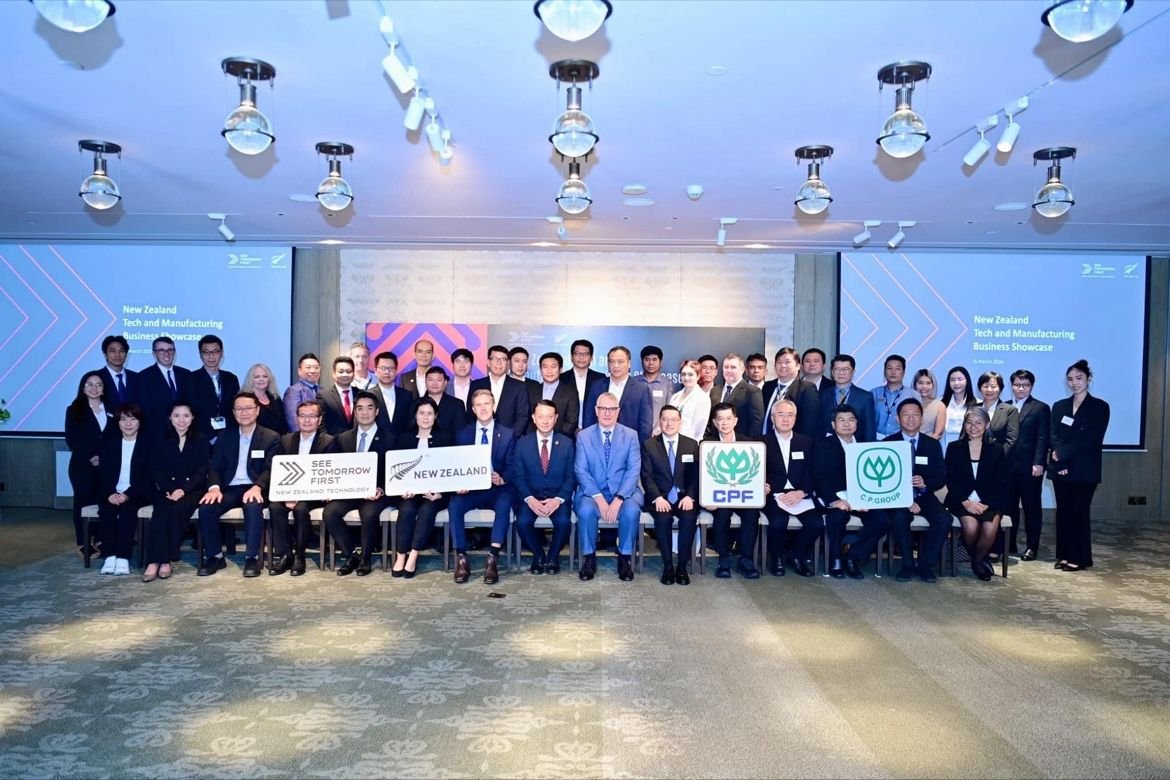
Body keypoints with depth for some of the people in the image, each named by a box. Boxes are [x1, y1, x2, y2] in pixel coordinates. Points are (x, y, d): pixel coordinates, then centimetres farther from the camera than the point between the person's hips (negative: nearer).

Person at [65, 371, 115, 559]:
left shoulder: (112, 411, 12)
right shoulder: (74, 411, 5)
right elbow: (71, 439, -4)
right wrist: (90, 457, -14)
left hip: (107, 466, 2)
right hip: (82, 466, -2)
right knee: (83, 502, 0)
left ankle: (100, 541, 8)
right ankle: (83, 544, 6)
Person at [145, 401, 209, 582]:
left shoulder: (201, 440, 6)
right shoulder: (162, 441, 13)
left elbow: (202, 471, -3)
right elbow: (156, 470, 5)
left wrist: (183, 490, -17)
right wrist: (169, 490, -13)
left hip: (192, 489, -2)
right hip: (167, 490, 2)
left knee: (177, 509, -31)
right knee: (161, 511, -29)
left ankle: (166, 559, -27)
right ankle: (154, 560, -34)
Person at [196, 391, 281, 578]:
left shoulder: (271, 437, 5)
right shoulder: (225, 437, 16)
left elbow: (270, 469, -6)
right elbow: (215, 467, 9)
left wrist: (257, 487, -26)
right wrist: (214, 487, -14)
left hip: (254, 489, -3)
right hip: (229, 489, 4)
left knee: (253, 506, -36)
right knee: (206, 507, -25)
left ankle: (252, 557, -23)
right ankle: (215, 556, -8)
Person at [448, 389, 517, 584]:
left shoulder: (507, 434, 8)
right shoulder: (462, 434, 12)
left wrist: (502, 479, -21)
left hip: (498, 489, -1)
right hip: (471, 488, 2)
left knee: (504, 505, -34)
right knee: (454, 505, -29)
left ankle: (493, 559, -33)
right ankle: (461, 559, -21)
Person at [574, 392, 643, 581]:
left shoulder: (630, 435, 5)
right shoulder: (583, 436, 5)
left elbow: (634, 470, -4)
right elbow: (581, 470, -3)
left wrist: (618, 499, -18)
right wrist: (599, 498, -17)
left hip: (624, 492, 0)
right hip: (593, 492, 0)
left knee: (631, 510, -31)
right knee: (585, 509, -32)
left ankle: (625, 558, -9)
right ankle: (589, 558, -10)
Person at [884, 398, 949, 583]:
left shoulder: (933, 444, 7)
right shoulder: (887, 443, 0)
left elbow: (942, 478, 3)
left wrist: (925, 483, -20)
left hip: (924, 497, 2)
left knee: (944, 519, -25)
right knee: (899, 518, -33)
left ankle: (925, 564, -5)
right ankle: (907, 564, -9)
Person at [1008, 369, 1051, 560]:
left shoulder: (1041, 408, 3)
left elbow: (1043, 438, -6)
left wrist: (1038, 463, -15)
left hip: (1030, 466, -3)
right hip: (1007, 465, 3)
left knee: (1031, 506, 5)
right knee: (1008, 506, 6)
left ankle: (1031, 547, 11)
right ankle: (1009, 545, 15)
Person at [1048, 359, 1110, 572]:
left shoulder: (1100, 407, 0)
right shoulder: (1059, 406, 13)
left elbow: (1092, 440, -9)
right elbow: (1054, 436, 4)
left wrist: (1063, 454, -13)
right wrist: (1060, 461, -12)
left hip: (1084, 470, -4)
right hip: (1060, 468, 4)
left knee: (1079, 512, -2)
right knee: (1063, 511, 6)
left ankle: (1080, 557, 6)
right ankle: (1064, 555, 13)